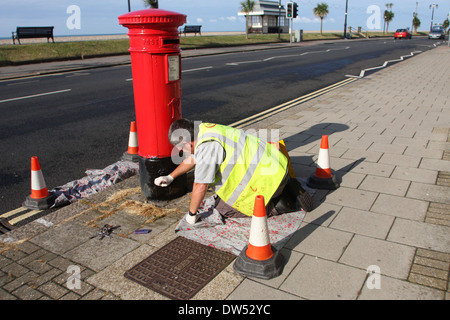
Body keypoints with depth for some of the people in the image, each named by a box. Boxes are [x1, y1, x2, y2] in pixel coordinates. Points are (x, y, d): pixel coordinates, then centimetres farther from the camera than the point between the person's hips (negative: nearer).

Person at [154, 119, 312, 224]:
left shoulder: (208, 146, -22)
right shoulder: (202, 130, 8)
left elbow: (200, 186, -18)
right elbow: (193, 158, 26)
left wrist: (191, 214, -3)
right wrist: (170, 177, 30)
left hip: (268, 176, -9)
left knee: (224, 208, 2)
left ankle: (278, 205, 0)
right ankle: (285, 189, 16)